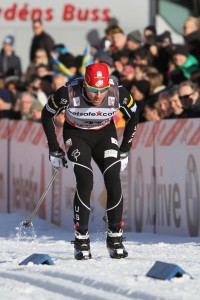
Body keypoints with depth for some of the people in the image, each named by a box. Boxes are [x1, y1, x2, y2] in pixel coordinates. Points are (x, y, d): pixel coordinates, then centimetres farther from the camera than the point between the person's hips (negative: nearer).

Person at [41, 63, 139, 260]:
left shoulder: (118, 93, -26)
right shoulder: (68, 93, -31)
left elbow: (133, 116, -5)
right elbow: (46, 115, -11)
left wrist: (124, 151, -2)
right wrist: (54, 151, -8)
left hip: (105, 134, 2)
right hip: (76, 134, -2)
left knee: (113, 183, -16)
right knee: (85, 182, -22)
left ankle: (115, 239, -4)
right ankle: (81, 240, -13)